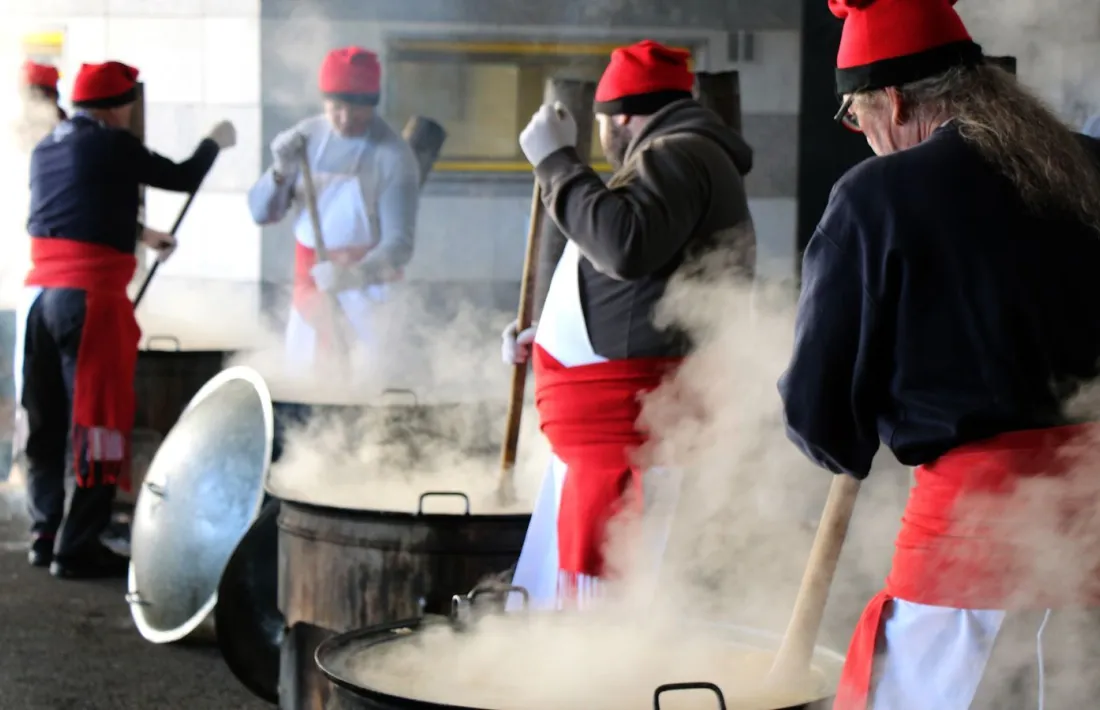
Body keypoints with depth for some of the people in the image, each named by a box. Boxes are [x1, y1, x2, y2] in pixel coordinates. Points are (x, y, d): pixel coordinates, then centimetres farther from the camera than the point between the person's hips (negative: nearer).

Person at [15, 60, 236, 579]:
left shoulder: (45, 150, 16)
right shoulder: (112, 145, -6)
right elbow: (183, 179, 5)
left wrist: (142, 235, 39)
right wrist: (214, 142, 23)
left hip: (39, 294, 8)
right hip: (89, 297, -8)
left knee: (45, 424, 14)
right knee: (97, 423, -2)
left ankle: (45, 536, 20)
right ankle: (77, 549, -2)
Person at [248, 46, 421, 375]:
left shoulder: (393, 156, -14)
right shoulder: (307, 136, 2)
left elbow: (398, 243, -19)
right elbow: (261, 212, 3)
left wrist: (356, 275, -38)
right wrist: (282, 172, -17)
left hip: (366, 279, -5)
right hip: (310, 281, 5)